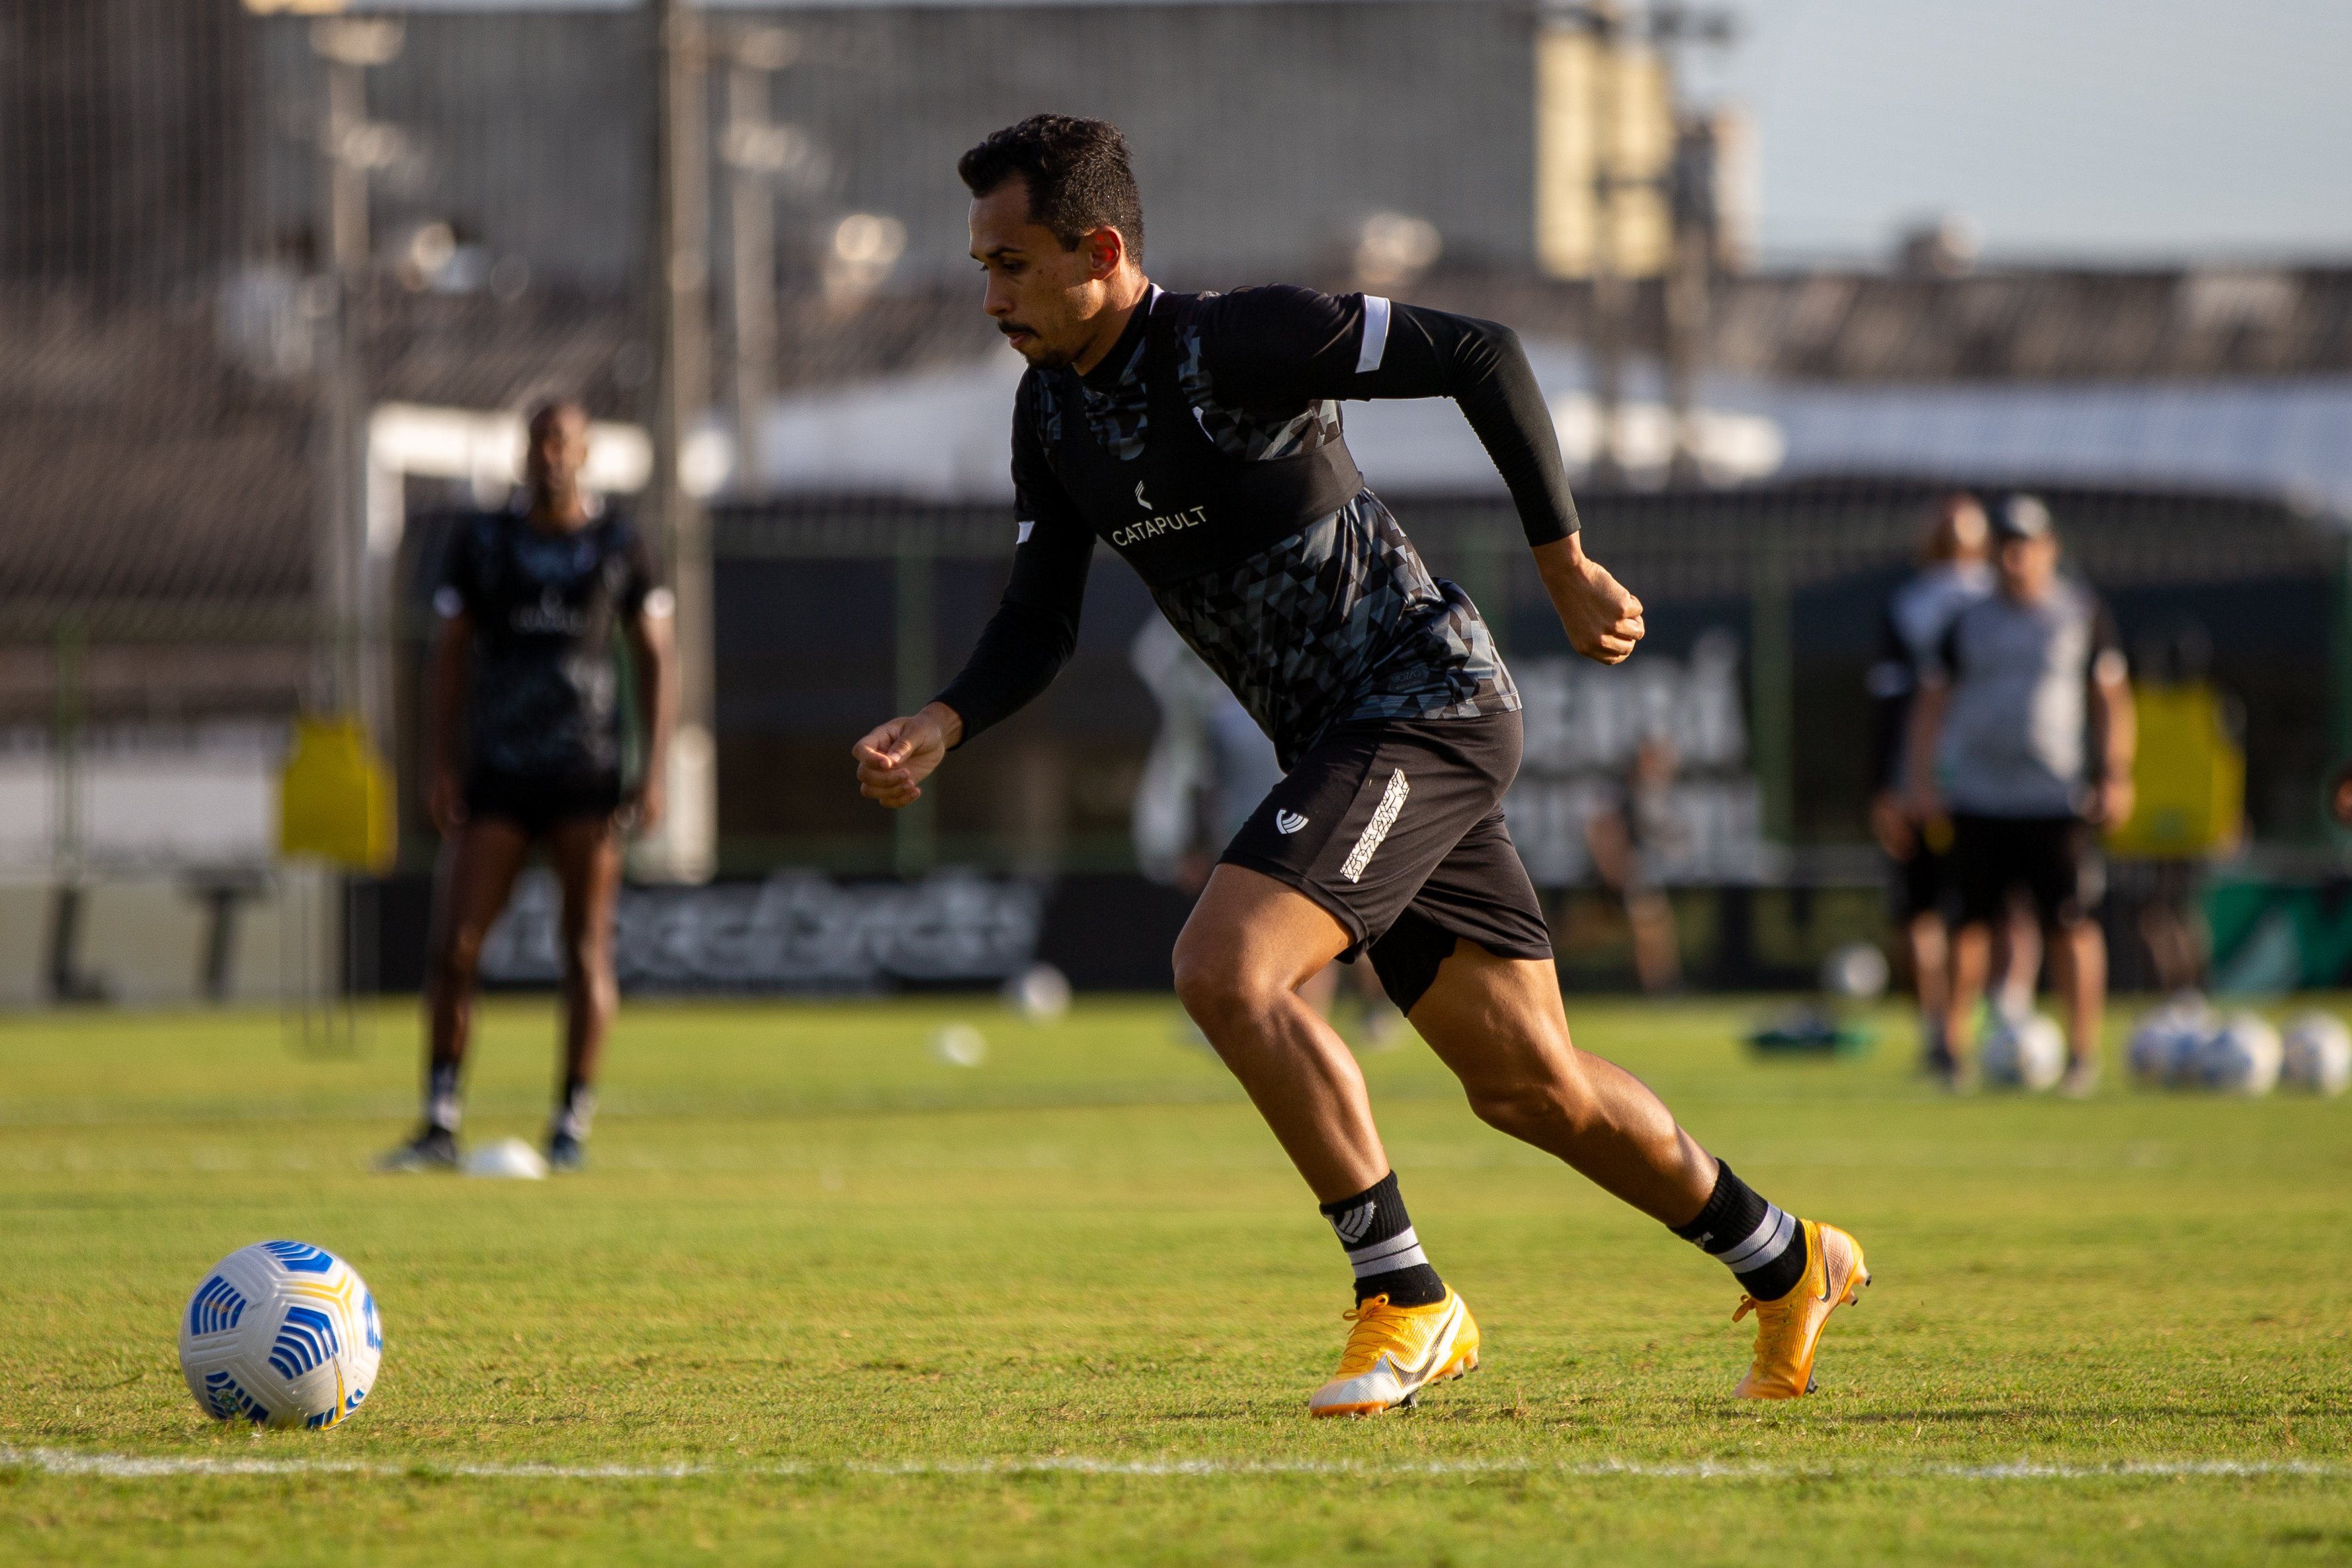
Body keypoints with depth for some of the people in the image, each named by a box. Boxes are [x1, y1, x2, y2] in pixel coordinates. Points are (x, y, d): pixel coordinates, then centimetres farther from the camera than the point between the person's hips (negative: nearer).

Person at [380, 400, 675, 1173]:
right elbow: (449, 658, 8)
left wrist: (654, 771, -2)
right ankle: (439, 1126, -1)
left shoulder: (619, 546, 4)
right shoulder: (481, 544, 6)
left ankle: (572, 1125, 6)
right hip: (496, 780, 1)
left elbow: (654, 658, 7)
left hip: (587, 781, -1)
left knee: (587, 951, -2)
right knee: (452, 948, -7)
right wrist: (439, 767, -1)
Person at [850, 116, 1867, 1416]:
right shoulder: (1052, 410, 7)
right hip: (1337, 744, 9)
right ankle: (1789, 1268, 31)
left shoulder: (1231, 343, -18)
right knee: (1526, 1085, 12)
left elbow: (1480, 356, -14)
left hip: (1427, 702, -9)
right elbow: (1040, 620, 11)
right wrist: (943, 724, -8)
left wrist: (1563, 564, -11)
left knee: (1224, 969, -24)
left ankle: (1405, 1298, -13)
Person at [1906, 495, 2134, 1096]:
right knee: (1971, 920, 0)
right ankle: (1951, 1045, 7)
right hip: (1978, 796, 2)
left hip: (2058, 801, -2)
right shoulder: (1970, 623, 9)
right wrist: (1922, 781, 3)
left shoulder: (2083, 614, 6)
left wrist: (2114, 777, 0)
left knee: (2070, 924, -4)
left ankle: (2083, 1050, 3)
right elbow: (1932, 703, 13)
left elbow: (2111, 700, 8)